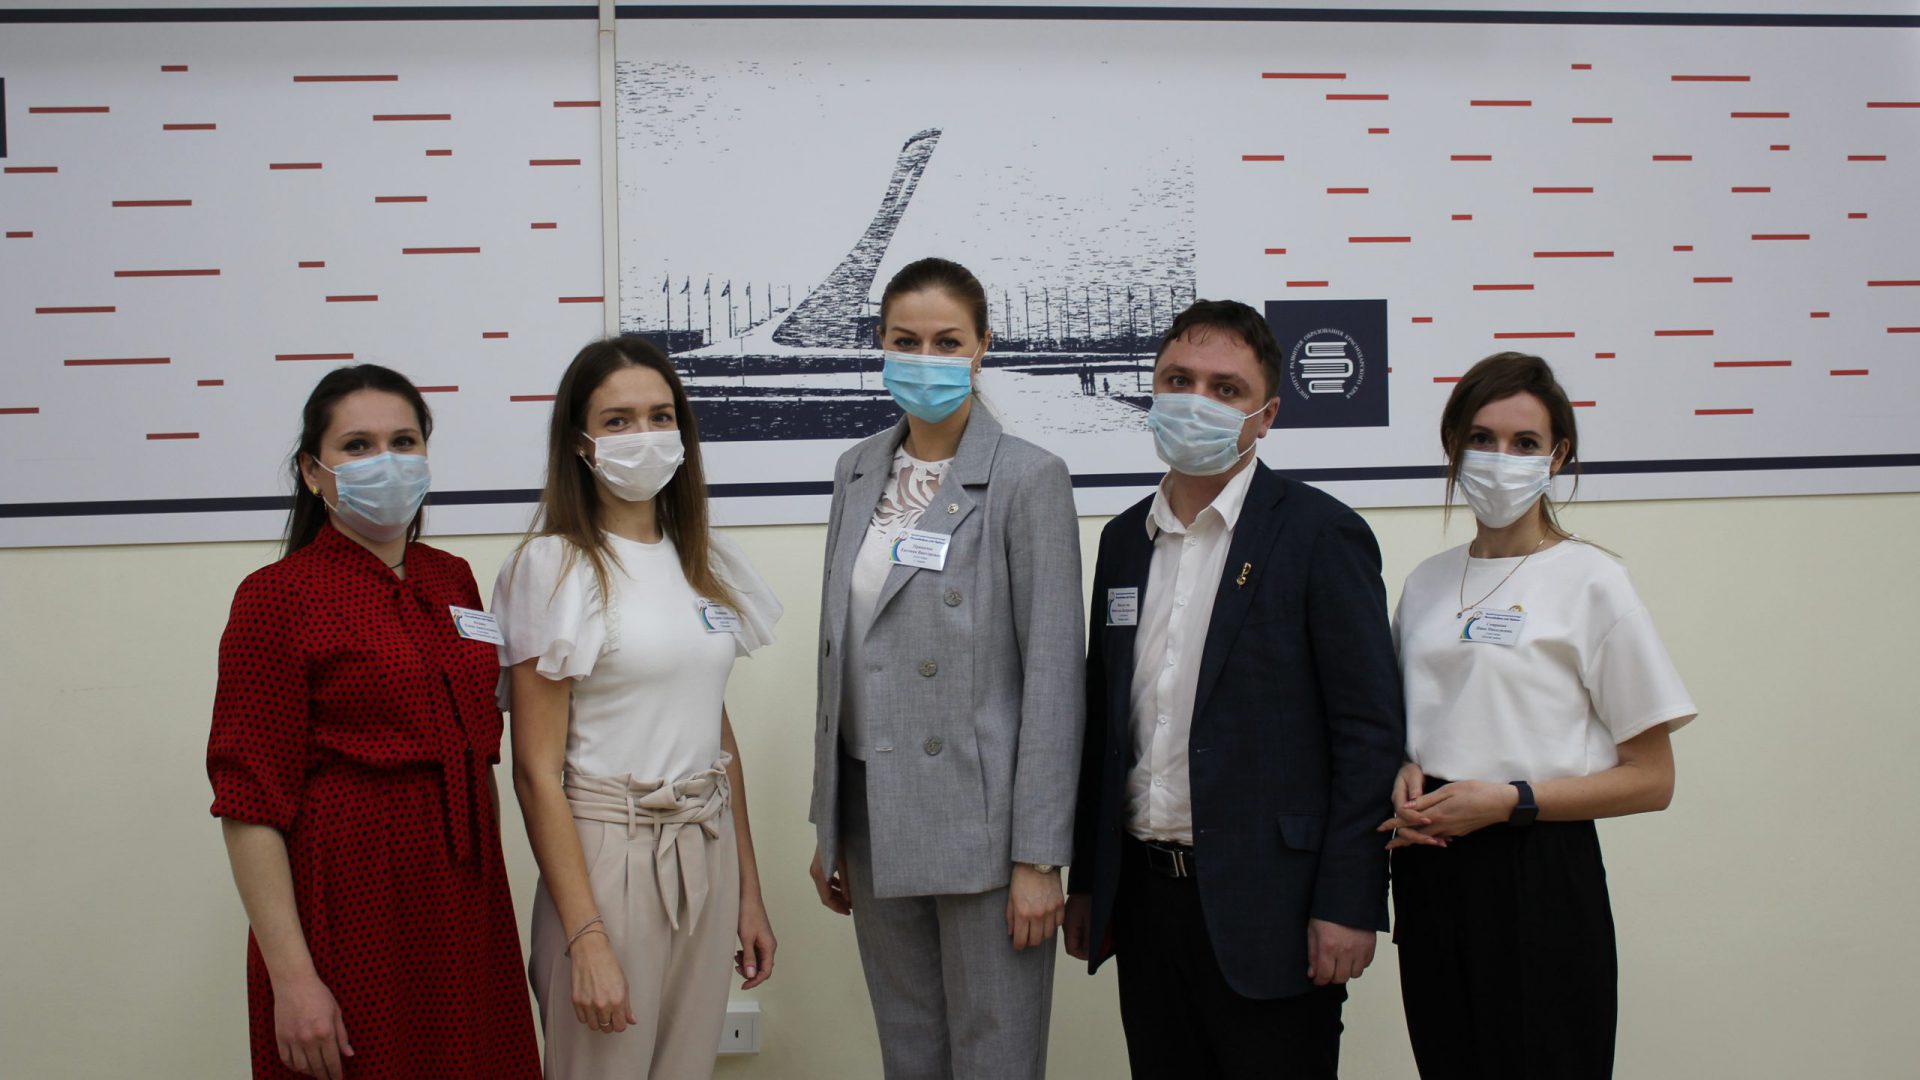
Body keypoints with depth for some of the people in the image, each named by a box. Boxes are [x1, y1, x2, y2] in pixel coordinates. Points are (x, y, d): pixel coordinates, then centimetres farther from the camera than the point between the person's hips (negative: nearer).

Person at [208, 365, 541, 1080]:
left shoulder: (453, 580, 10)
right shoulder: (277, 597, -9)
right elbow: (249, 803, -12)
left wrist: (492, 891, 13)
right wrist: (291, 978, -17)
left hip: (465, 906, 6)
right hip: (350, 910, -6)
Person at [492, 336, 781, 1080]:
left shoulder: (703, 562, 9)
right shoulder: (554, 566, -9)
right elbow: (537, 771, -12)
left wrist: (749, 894, 13)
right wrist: (585, 939, -17)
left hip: (707, 855, 6)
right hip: (609, 855, -6)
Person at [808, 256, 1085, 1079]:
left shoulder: (1028, 478, -9)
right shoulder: (858, 471, 9)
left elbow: (1052, 677, -12)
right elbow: (839, 655, 13)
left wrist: (1039, 856, -14)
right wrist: (829, 827, 13)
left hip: (978, 822, -5)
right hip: (876, 821, 6)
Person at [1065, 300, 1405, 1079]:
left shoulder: (1320, 535, -7)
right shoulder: (1124, 540, 12)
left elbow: (1369, 731, -10)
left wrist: (1347, 905, -14)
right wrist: (1086, 882, 13)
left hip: (1264, 907, -5)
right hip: (1146, 895, 6)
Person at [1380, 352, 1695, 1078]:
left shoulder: (1589, 582, -5)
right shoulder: (1426, 582, 11)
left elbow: (1651, 780, -5)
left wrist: (1509, 800, -15)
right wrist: (1405, 778, -1)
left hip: (1537, 875, -5)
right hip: (1428, 871, 5)